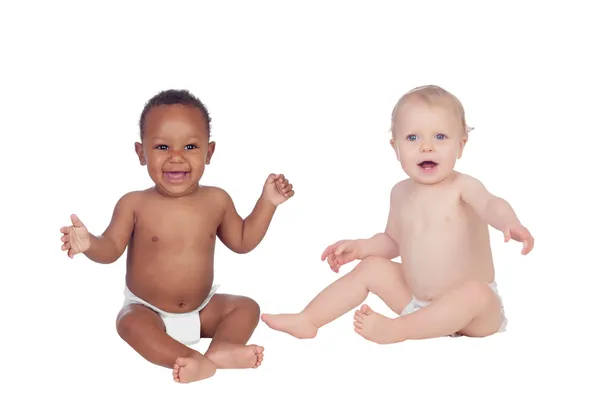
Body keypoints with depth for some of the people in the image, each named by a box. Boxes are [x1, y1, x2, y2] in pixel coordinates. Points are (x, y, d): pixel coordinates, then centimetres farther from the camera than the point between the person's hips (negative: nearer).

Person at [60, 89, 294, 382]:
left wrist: (267, 202, 0)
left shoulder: (216, 200, -4)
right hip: (148, 311, -3)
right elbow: (111, 249, -12)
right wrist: (88, 243, -34)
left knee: (247, 306, -13)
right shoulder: (134, 204, -12)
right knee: (130, 322, -32)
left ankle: (220, 349, -38)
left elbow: (242, 241, 8)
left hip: (202, 310, 4)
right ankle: (198, 362, -47)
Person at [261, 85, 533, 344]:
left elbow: (490, 204, -37)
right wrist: (360, 247, 3)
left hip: (470, 304, -6)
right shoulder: (401, 193, 4)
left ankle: (398, 329, -32)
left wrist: (510, 223, -59)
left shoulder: (463, 186, -15)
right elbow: (393, 241, 20)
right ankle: (307, 321, 1)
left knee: (476, 293, -36)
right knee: (371, 267, 2)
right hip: (417, 301, 6)